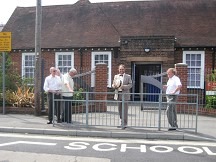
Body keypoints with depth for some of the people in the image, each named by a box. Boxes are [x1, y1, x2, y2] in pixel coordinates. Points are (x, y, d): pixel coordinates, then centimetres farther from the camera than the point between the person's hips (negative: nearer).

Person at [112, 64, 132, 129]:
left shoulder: (128, 76, 3)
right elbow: (113, 84, 15)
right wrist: (114, 86, -8)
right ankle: (122, 122, 21)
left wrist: (124, 86, -18)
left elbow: (130, 85, -1)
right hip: (118, 95, 4)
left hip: (125, 95, -4)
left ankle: (124, 124, 4)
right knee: (120, 109, 9)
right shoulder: (116, 76, 14)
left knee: (125, 110, -4)